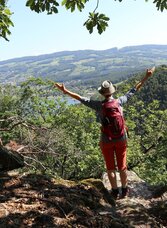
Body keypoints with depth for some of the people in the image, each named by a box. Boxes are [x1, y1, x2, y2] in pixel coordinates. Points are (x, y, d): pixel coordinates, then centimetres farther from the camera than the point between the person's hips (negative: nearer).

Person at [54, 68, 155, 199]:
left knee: (110, 167, 15)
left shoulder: (98, 105, -17)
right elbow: (134, 90, -3)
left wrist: (65, 91, -16)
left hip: (107, 141, -1)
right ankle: (124, 190, 32)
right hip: (121, 139, 2)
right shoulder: (120, 101, -12)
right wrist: (146, 77, 5)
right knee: (122, 166, 17)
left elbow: (80, 98, -18)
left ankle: (115, 192, 28)